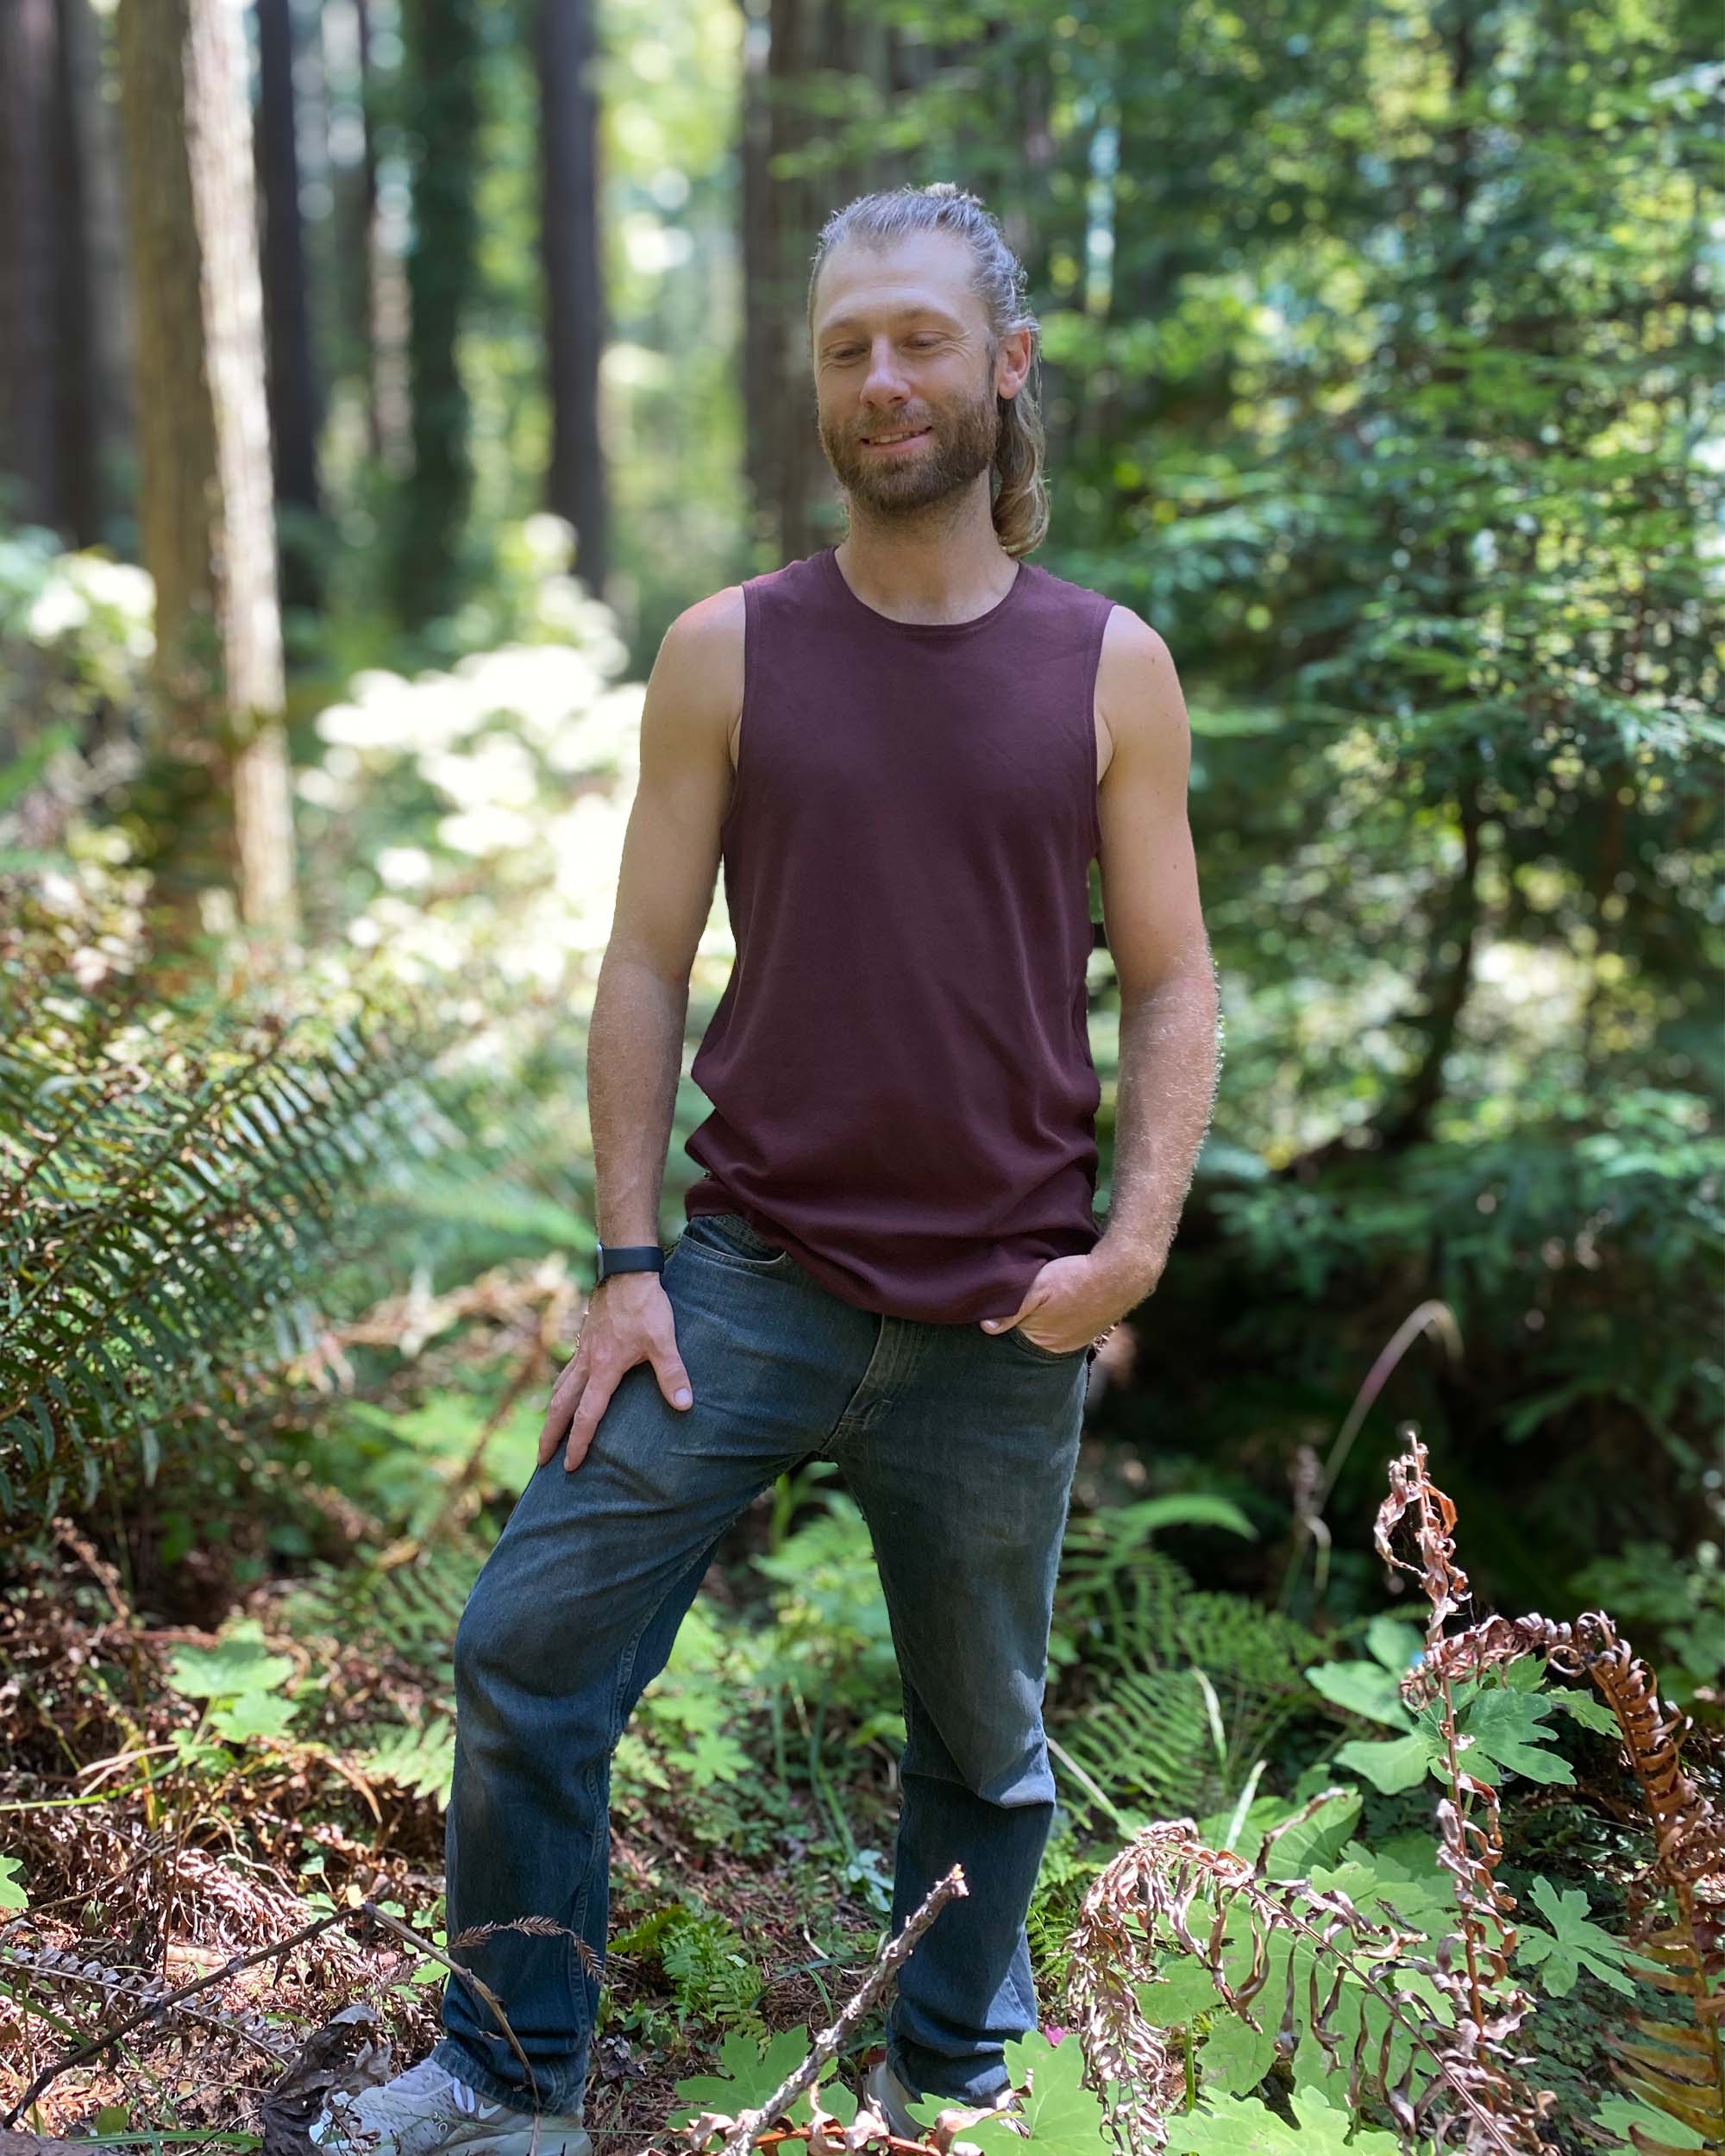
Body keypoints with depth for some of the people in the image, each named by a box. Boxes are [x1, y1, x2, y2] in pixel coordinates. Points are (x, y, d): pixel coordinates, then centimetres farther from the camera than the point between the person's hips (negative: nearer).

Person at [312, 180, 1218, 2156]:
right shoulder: (727, 653, 1)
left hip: (1003, 1321, 1)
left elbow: (1172, 985, 3)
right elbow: (645, 966, 1)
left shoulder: (1110, 670, 1)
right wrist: (627, 1264, -5)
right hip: (749, 1272, 0)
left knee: (986, 1738, 14)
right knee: (528, 1650, -3)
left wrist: (1138, 1238, -11)